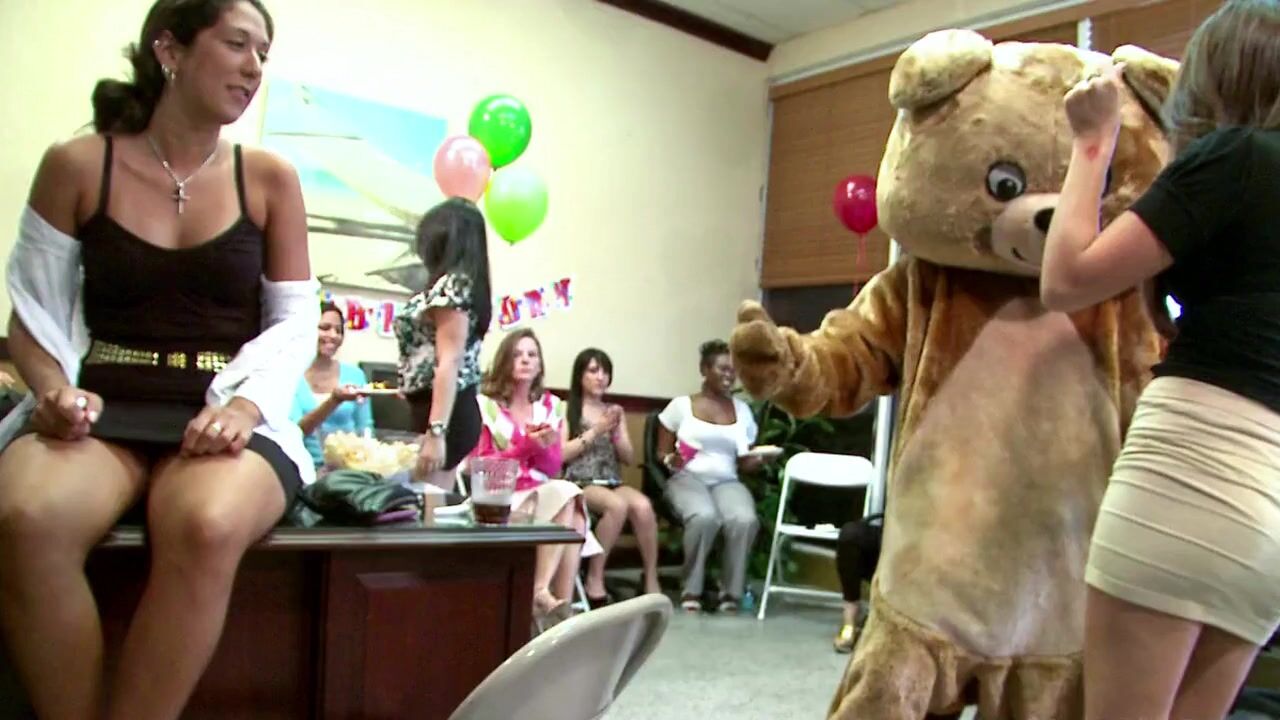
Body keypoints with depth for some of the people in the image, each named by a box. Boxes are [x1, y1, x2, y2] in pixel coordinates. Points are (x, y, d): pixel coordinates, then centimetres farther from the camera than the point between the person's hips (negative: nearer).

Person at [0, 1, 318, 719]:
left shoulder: (270, 179, 9)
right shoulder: (76, 166, 9)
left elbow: (296, 321, 6)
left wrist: (245, 405, -12)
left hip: (225, 416, 0)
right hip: (104, 410, 1)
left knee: (208, 527, -36)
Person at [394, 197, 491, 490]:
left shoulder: (450, 284, -11)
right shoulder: (463, 283, 16)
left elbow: (449, 362, -20)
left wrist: (435, 432, -26)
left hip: (443, 414, -10)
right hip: (455, 411, 10)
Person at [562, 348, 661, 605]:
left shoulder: (615, 412, 19)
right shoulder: (567, 409, 5)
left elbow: (629, 458, 13)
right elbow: (561, 454, -6)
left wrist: (616, 431, -3)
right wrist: (595, 431, -9)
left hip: (613, 482, 4)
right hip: (580, 483, -4)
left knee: (643, 505, -30)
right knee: (618, 505, -35)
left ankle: (651, 579, -20)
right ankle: (594, 578, -21)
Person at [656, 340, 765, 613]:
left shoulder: (742, 410, 15)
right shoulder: (681, 405, 6)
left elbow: (744, 463, 15)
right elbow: (661, 453, 7)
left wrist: (760, 459, -7)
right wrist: (671, 460, -16)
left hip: (727, 482, 3)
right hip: (687, 478, -3)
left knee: (746, 519, -32)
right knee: (705, 516, -37)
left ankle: (732, 591, -13)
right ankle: (691, 588, -15)